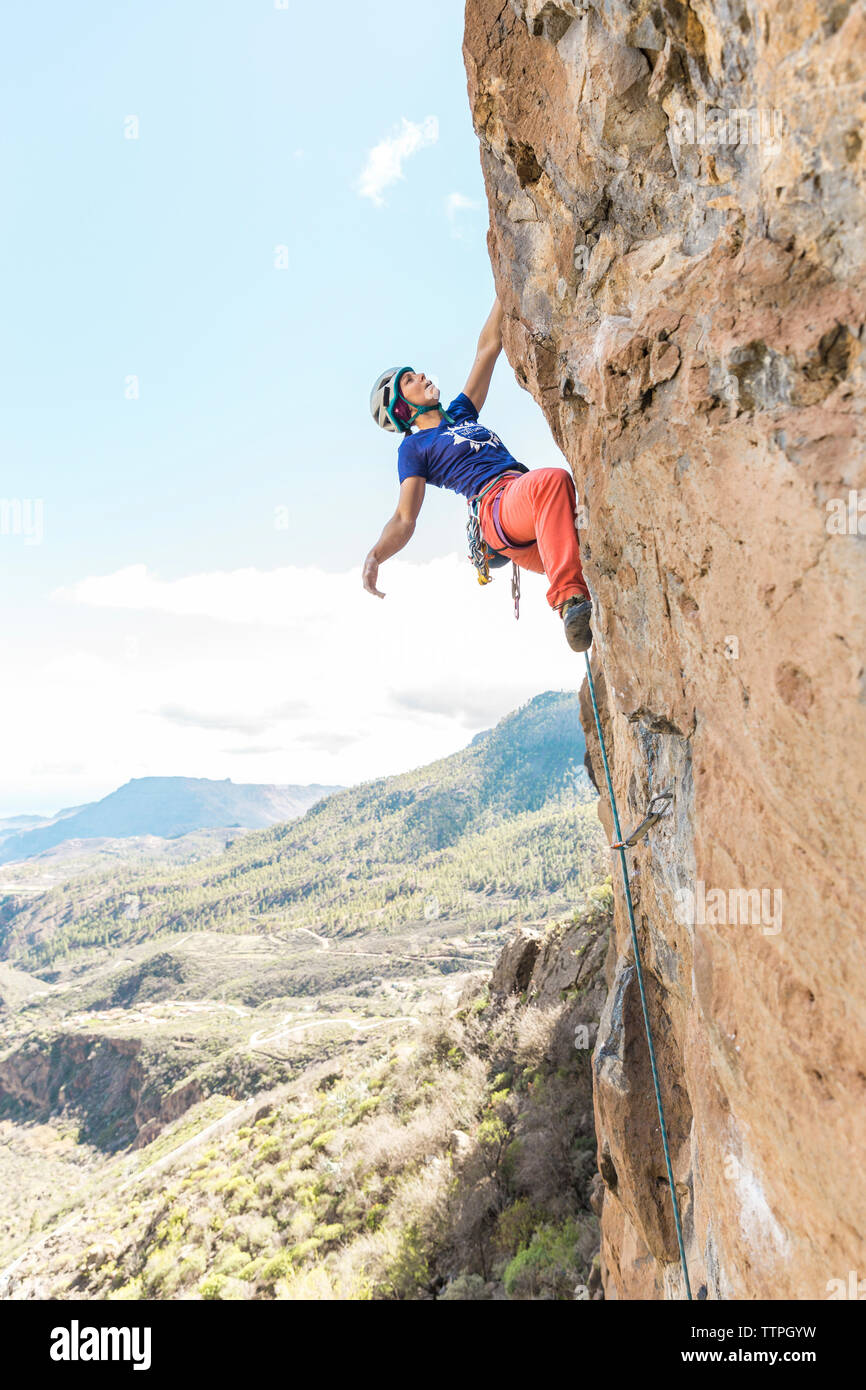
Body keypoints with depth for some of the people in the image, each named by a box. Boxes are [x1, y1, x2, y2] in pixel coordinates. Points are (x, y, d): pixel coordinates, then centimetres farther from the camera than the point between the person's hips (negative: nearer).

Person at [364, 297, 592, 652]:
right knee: (553, 479, -37)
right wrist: (375, 556, -18)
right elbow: (404, 519, 2)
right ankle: (570, 601, -47)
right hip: (497, 505, -8)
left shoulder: (461, 413, 33)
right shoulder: (414, 447, 14)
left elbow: (488, 347, 36)